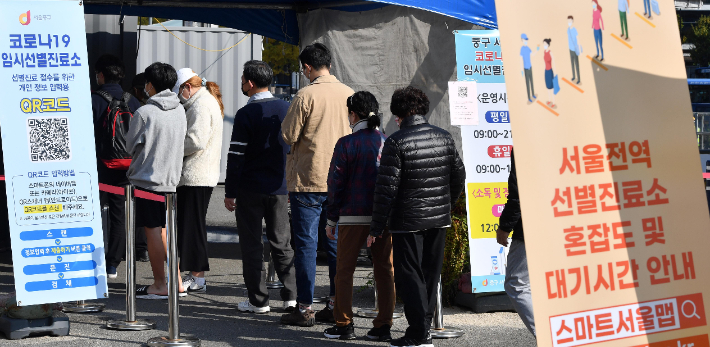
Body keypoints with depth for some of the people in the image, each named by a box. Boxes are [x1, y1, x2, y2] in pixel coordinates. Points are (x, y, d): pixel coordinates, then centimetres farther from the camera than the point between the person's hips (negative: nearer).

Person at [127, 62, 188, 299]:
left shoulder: (145, 113, -15)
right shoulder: (180, 110, 5)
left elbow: (131, 145, -3)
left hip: (147, 178, -7)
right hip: (172, 178, 7)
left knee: (153, 231, 0)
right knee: (162, 230, 15)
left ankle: (160, 286, 3)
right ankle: (176, 282, 15)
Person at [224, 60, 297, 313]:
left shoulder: (246, 114, -11)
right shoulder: (287, 109, 5)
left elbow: (236, 157, -12)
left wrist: (230, 192, -6)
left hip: (251, 189, -5)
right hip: (279, 188, 5)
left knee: (252, 245, 3)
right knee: (281, 243, 12)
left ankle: (258, 300, 4)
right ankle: (291, 296, 9)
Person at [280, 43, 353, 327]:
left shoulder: (306, 95, -13)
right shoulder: (348, 94, 3)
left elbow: (288, 136, -11)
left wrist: (286, 122, 9)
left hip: (308, 180, -5)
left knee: (306, 243, 0)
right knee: (336, 242, 11)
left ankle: (305, 308, 0)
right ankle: (336, 305, 14)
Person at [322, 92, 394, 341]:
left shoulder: (347, 144, -6)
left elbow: (336, 184, -4)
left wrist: (331, 220, 3)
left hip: (352, 217, -3)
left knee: (345, 270, 6)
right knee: (385, 270, 7)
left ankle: (344, 325, 7)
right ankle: (383, 327, 8)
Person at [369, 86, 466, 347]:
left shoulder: (396, 142, -13)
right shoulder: (444, 138, 4)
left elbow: (387, 188, -14)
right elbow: (459, 175, 12)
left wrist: (377, 227, -9)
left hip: (408, 221, -5)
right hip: (439, 219, 6)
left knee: (409, 277, 2)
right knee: (430, 275, 15)